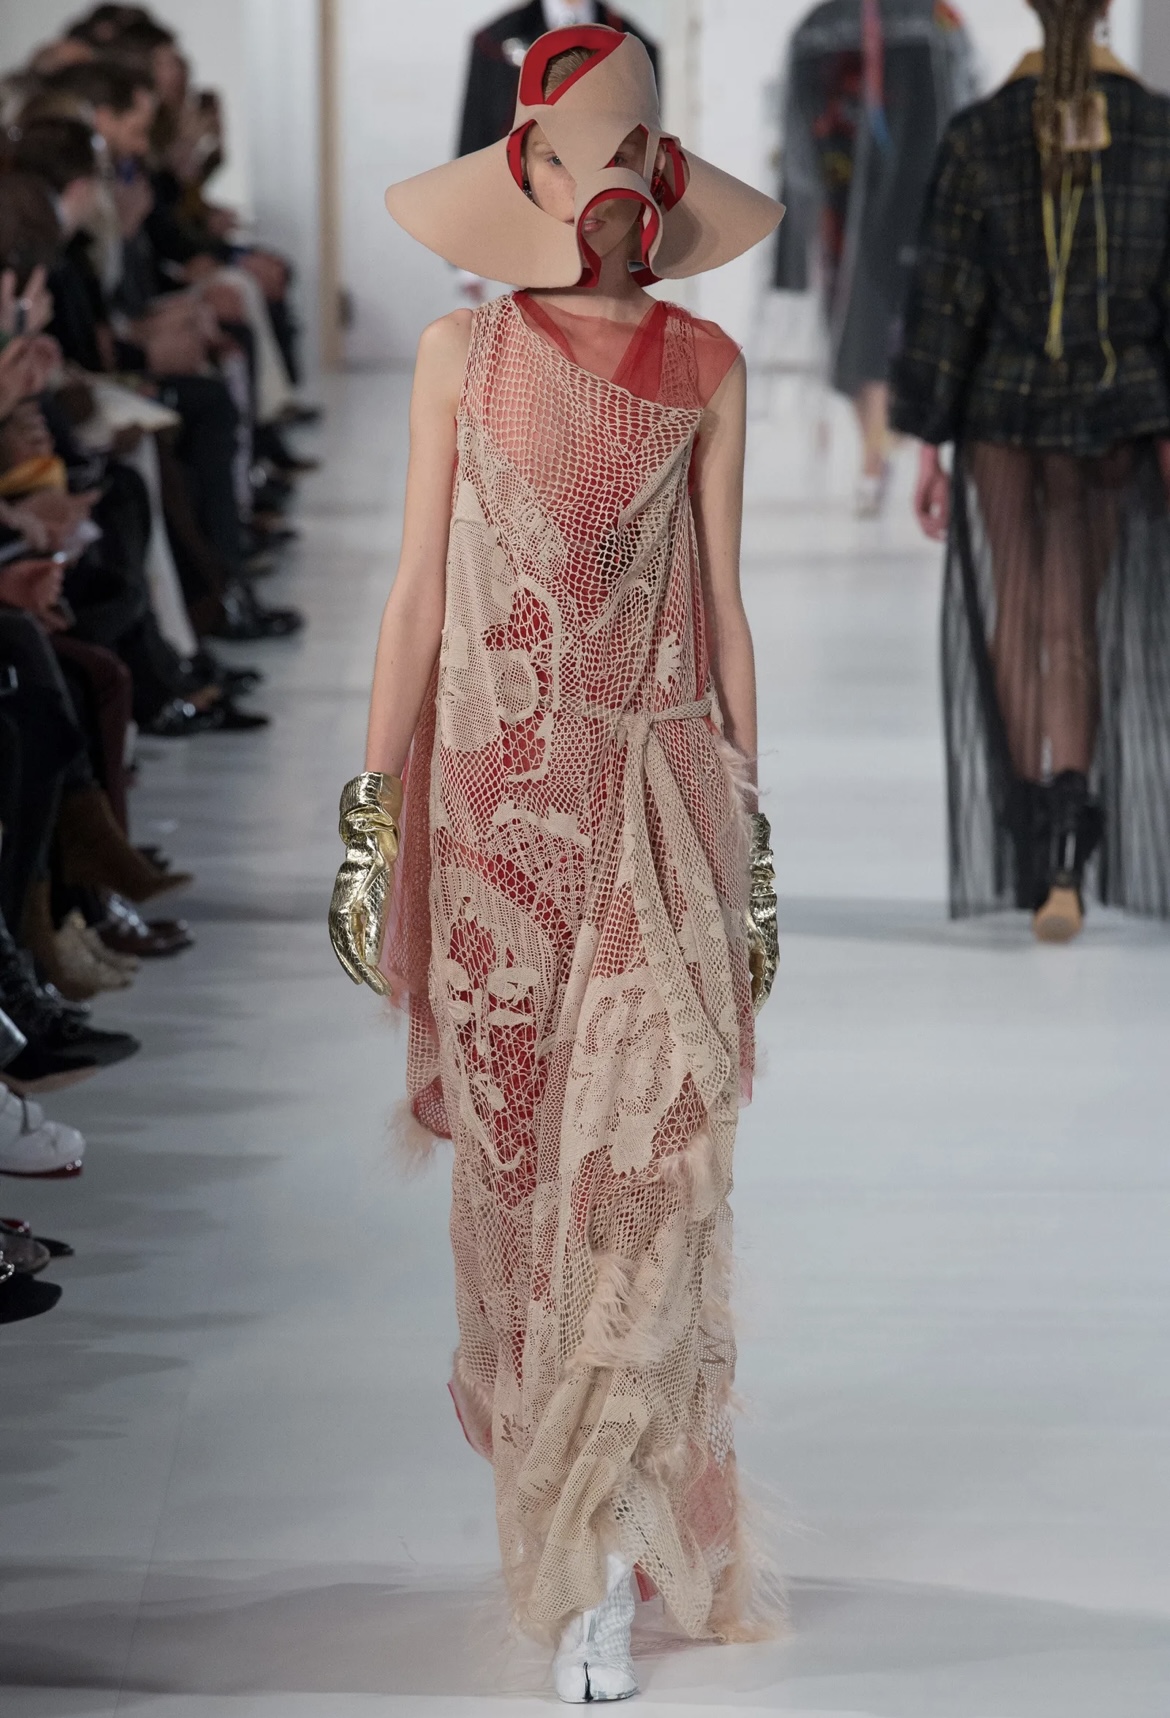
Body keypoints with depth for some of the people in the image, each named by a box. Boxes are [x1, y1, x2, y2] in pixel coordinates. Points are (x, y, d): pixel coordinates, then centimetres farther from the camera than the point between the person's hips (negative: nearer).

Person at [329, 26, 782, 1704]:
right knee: (516, 1147, 7)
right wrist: (375, 811, 0)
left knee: (646, 1153, -11)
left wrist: (748, 828, 7)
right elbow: (419, 589, 5)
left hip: (660, 798, -1)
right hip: (495, 794, 1)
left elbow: (722, 602, 8)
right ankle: (539, 1459, 26)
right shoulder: (464, 352, 5)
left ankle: (599, 1563, -9)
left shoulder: (704, 369, 6)